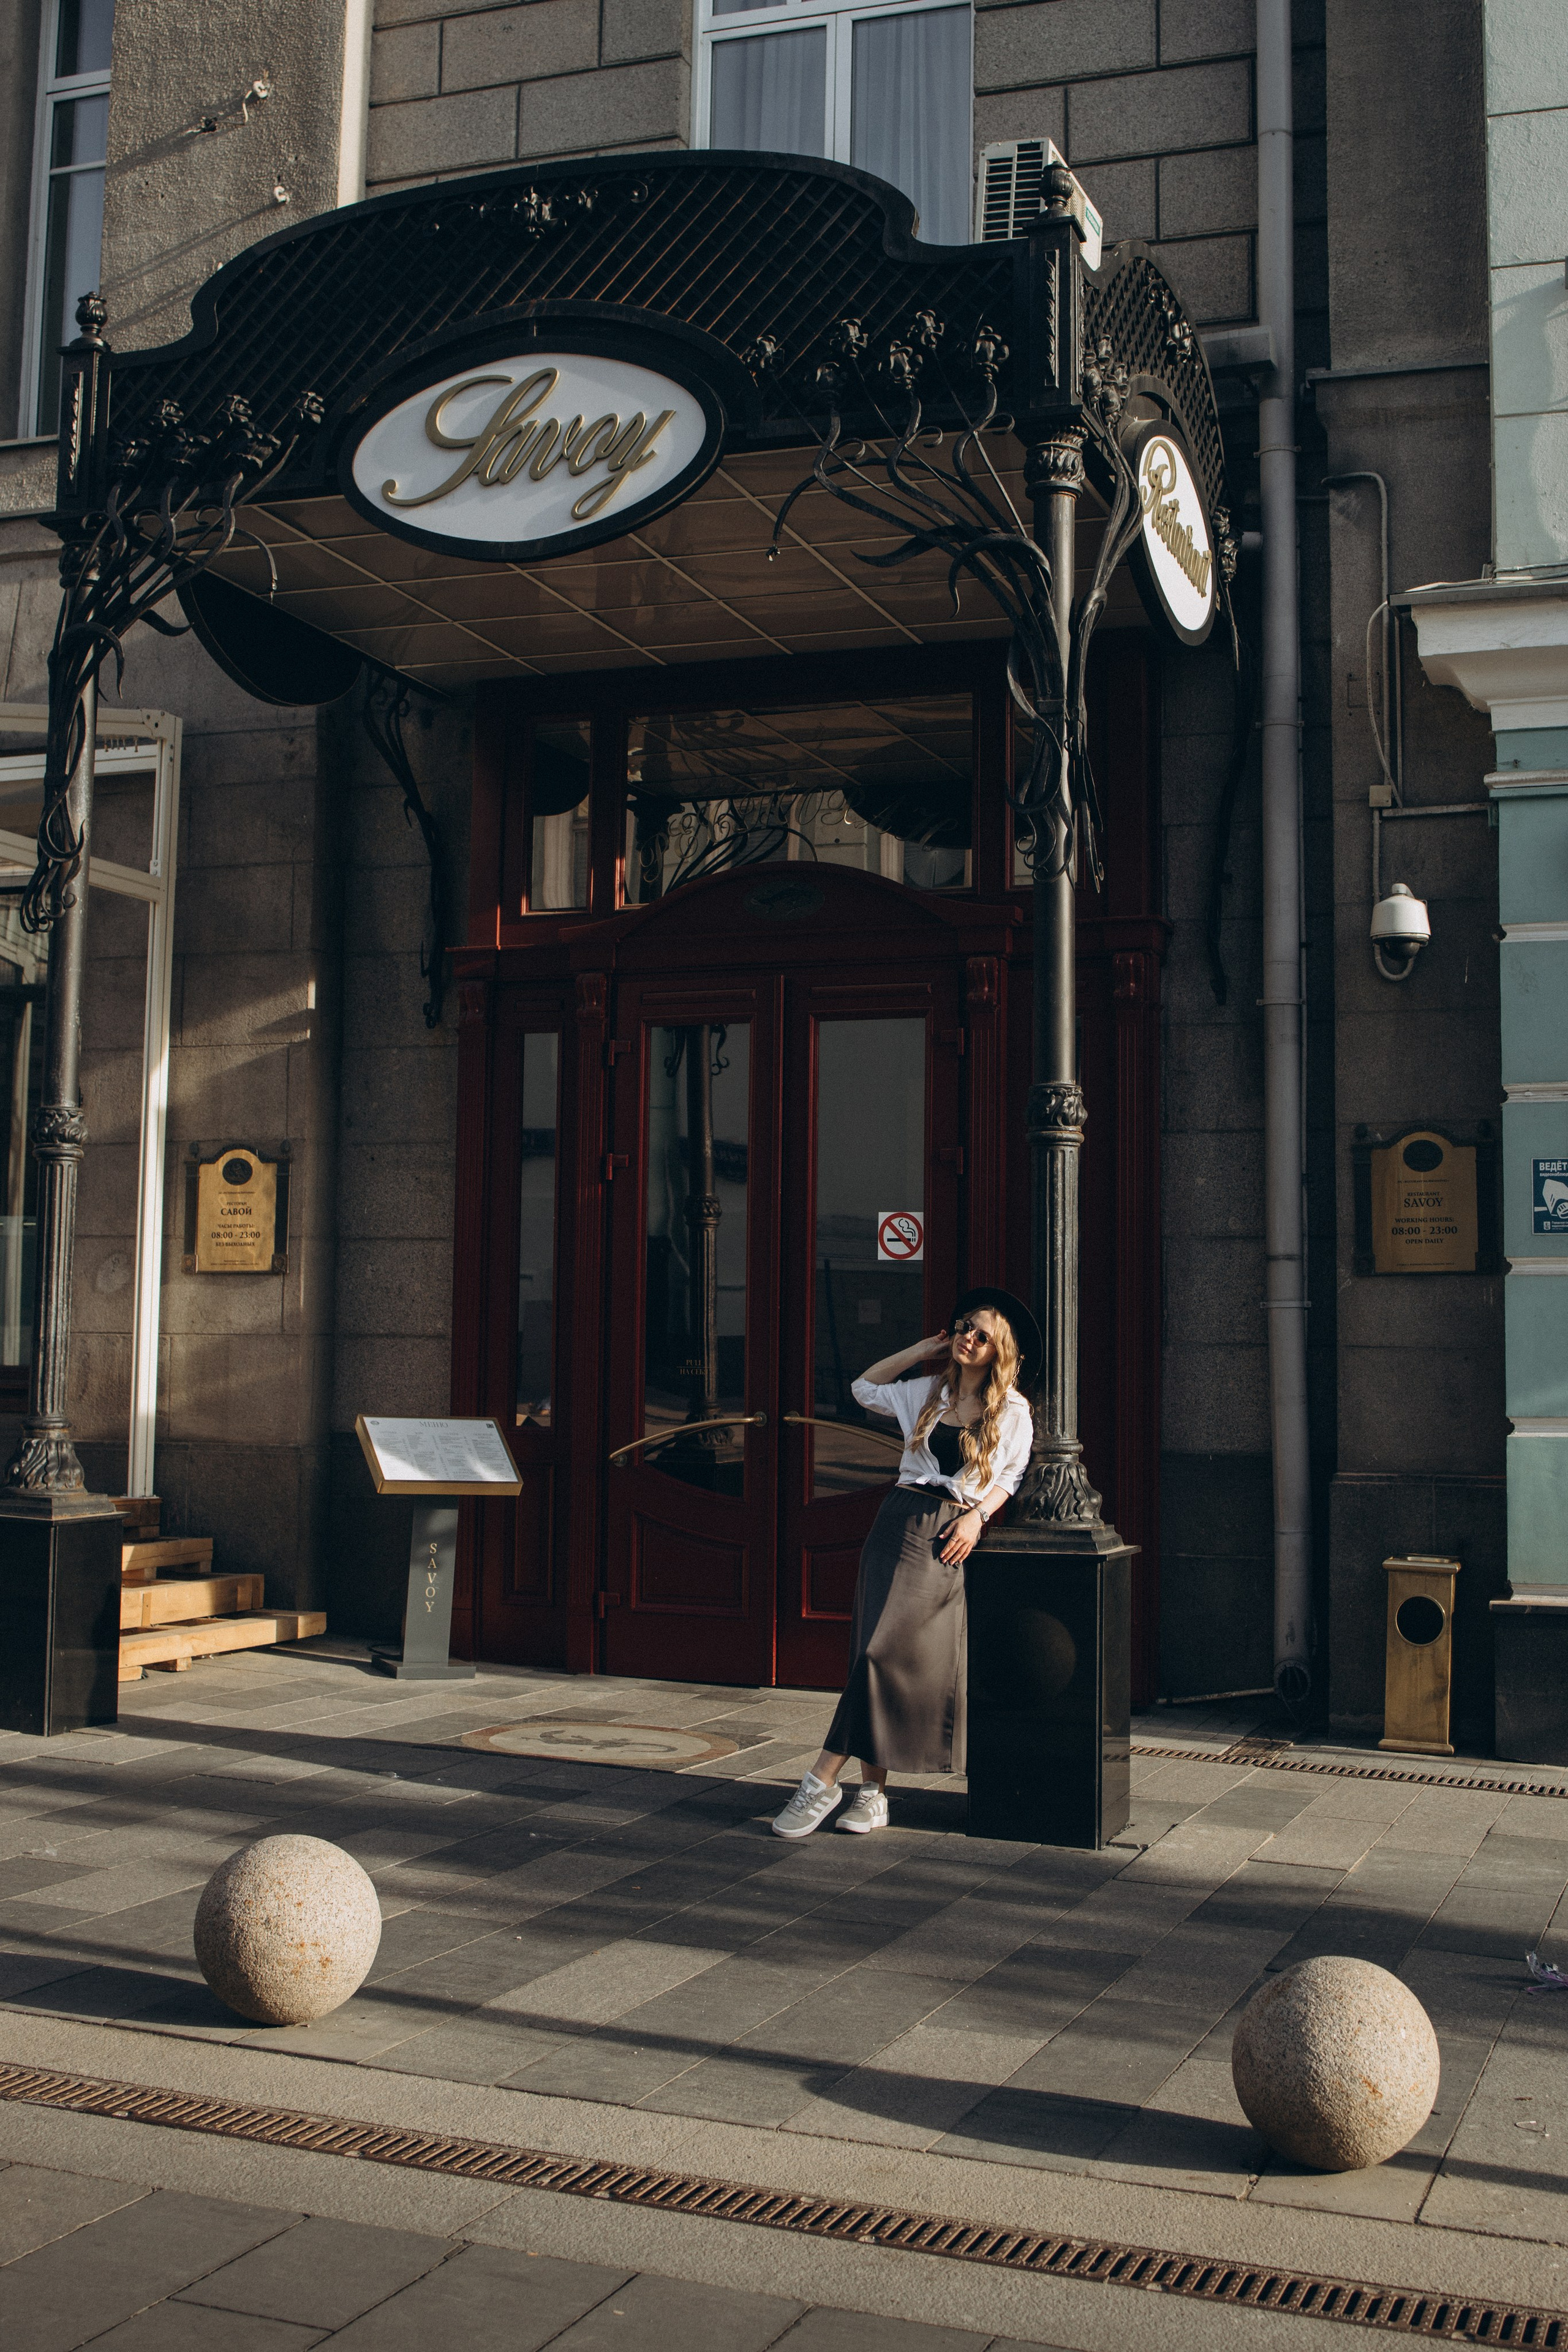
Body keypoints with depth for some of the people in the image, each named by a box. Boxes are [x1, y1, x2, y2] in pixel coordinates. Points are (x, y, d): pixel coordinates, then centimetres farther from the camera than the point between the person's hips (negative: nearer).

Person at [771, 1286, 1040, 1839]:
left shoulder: (1012, 1411, 5)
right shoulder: (928, 1392, 15)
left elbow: (1009, 1477, 9)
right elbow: (864, 1389, 28)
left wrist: (977, 1517, -8)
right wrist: (920, 1351, 20)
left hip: (949, 1533, -3)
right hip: (900, 1517, 3)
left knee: (886, 1650, -13)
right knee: (879, 1652, -5)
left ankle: (824, 1780, -9)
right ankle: (873, 1793, -1)